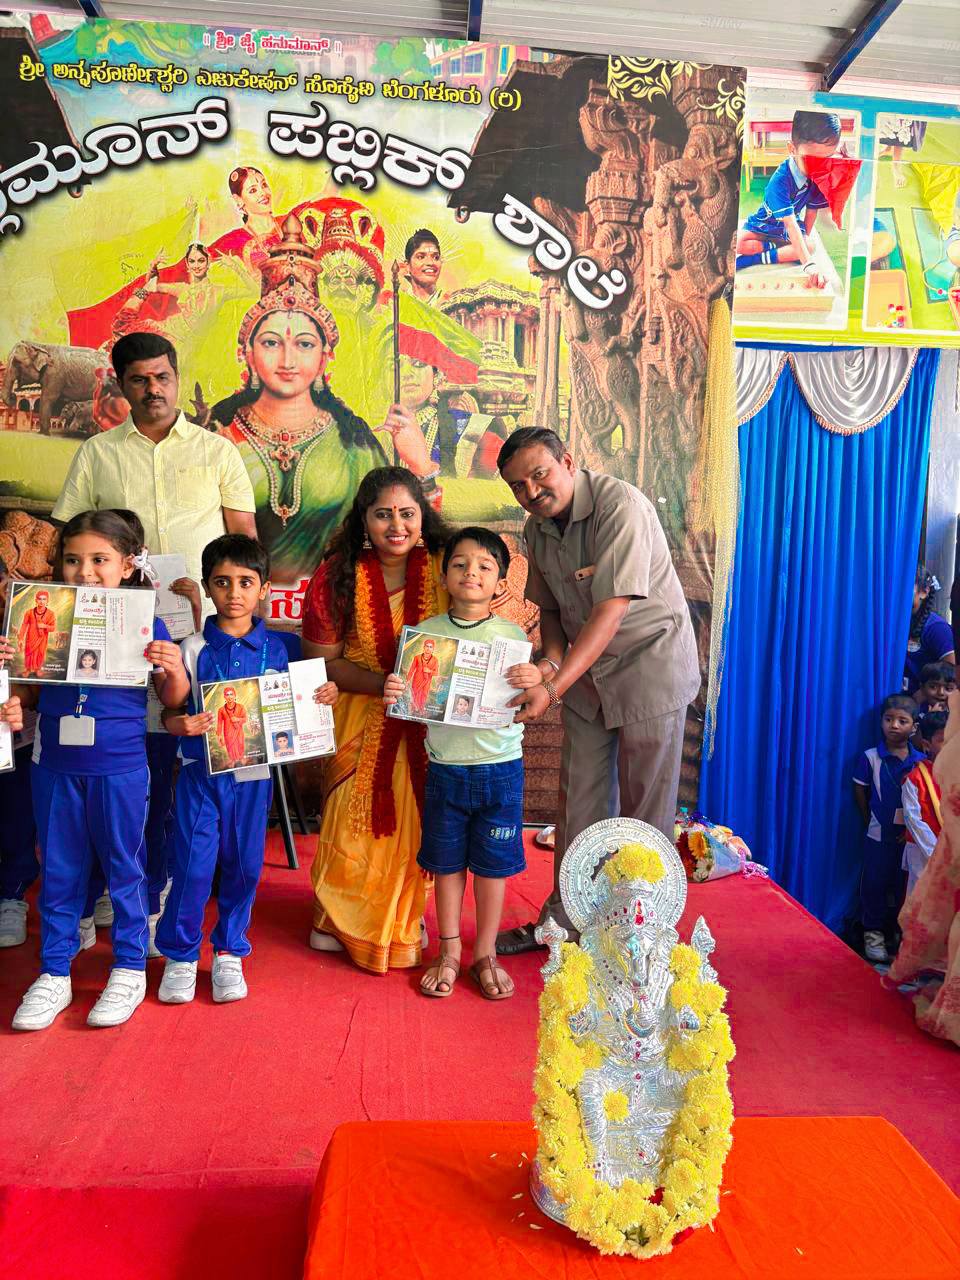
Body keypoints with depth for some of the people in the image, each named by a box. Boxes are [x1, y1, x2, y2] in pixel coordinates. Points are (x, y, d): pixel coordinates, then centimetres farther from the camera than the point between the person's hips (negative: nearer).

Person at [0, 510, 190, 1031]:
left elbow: (173, 699, 1)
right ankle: (54, 973, 29)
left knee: (124, 868, 11)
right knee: (59, 871, 14)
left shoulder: (145, 623, -6)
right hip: (55, 765, 3)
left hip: (120, 768, -3)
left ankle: (130, 969, 27)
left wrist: (173, 669, -19)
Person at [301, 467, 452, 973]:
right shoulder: (337, 575, -10)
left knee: (416, 815, 6)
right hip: (360, 717, -1)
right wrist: (382, 684, -23)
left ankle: (405, 917, 31)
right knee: (355, 817, 1)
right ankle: (340, 917, 27)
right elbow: (321, 661, -8)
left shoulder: (445, 567, -9)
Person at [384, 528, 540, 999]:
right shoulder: (424, 634, -2)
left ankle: (485, 955, 29)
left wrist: (535, 682, -21)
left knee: (492, 864, 11)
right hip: (445, 768, 1)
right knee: (446, 863, 13)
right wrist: (392, 694, -19)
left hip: (500, 768, -1)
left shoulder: (513, 636, -3)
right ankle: (449, 953, 31)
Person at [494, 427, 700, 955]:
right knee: (579, 800, 10)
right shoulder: (538, 527, 1)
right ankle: (563, 919, 24)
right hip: (588, 672, 6)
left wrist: (553, 688, -33)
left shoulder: (621, 506, -23)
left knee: (644, 810, 3)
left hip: (649, 664, -6)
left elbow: (612, 608, -30)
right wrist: (551, 659, -10)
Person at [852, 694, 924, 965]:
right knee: (875, 884, 4)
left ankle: (899, 933, 27)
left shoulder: (921, 761, -3)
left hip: (910, 834, 2)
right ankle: (874, 934, 17)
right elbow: (860, 793, -1)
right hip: (879, 834, -2)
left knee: (904, 885, 11)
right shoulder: (870, 758, -9)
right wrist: (870, 823, 3)